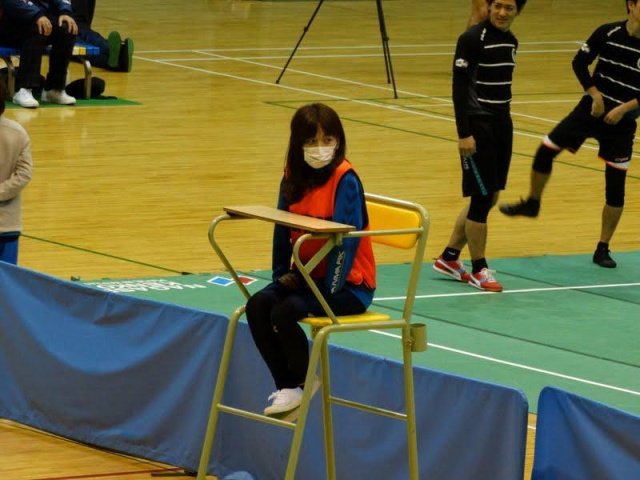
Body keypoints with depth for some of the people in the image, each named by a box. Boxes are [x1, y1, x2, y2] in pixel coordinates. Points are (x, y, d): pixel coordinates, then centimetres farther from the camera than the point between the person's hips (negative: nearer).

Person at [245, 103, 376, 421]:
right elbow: (282, 230, 11)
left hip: (348, 286, -7)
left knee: (284, 312, -27)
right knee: (258, 305, -17)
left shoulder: (345, 179, -16)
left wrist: (329, 288, -23)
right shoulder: (293, 178, 5)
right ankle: (285, 386, -6)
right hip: (304, 276, 7)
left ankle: (303, 384, -3)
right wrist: (282, 274, 1)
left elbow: (347, 237, -21)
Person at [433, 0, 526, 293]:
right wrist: (464, 134, -19)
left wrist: (504, 123, 18)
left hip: (502, 125, 8)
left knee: (490, 197, 12)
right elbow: (459, 87, -15)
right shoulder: (472, 39, -13)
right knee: (482, 198, -4)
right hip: (478, 126, -8)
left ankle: (449, 258, 24)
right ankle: (478, 270, 7)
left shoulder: (511, 41, 10)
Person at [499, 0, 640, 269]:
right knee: (546, 149, -3)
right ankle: (532, 203, 25)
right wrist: (596, 95, -8)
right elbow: (580, 63, 2)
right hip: (591, 109, 2)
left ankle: (603, 249, 12)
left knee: (615, 186, -2)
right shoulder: (607, 33, -9)